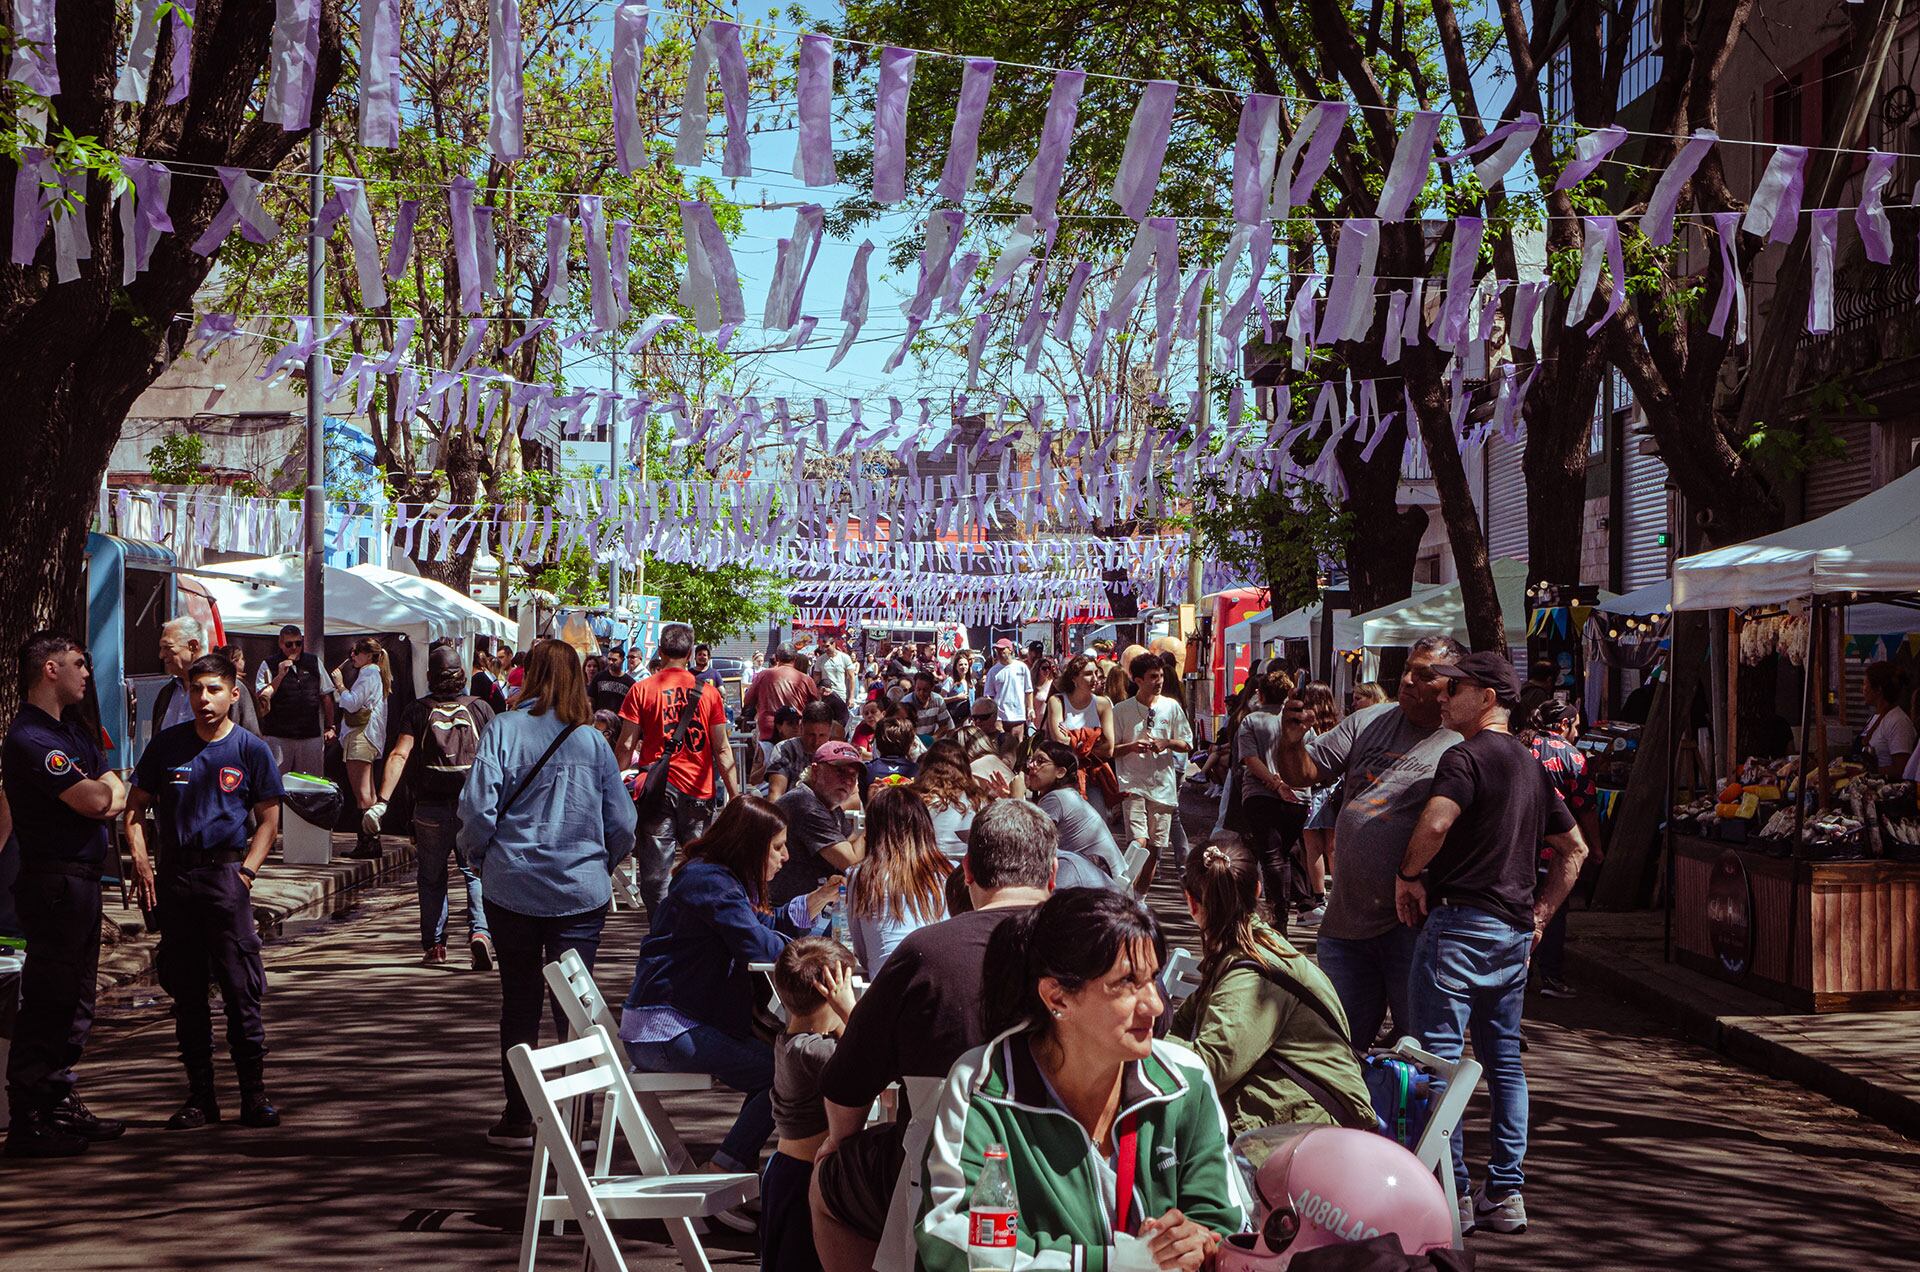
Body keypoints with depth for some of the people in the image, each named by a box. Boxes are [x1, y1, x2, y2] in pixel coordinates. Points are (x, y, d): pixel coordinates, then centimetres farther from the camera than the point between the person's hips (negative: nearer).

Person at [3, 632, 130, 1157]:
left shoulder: (76, 729, 17)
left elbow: (118, 797, 13)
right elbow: (93, 800, -19)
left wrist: (102, 796, -10)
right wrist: (105, 790, 3)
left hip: (83, 876, 10)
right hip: (54, 881, -10)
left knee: (75, 1001, 15)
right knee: (47, 1001, -7)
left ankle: (60, 1104, 24)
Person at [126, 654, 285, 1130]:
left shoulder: (251, 750, 1)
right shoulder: (167, 744, 6)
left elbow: (268, 820, 5)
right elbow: (135, 808, 12)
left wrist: (246, 871, -7)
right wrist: (141, 862, -2)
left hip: (226, 874, -2)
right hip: (174, 876, 3)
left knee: (240, 988, -4)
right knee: (186, 991, 7)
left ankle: (253, 1093, 1)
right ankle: (199, 1095, 15)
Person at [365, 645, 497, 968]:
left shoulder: (417, 710, 0)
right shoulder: (480, 707, 2)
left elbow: (399, 756, -11)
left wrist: (382, 801, -17)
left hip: (431, 808, 0)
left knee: (431, 878, 14)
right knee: (477, 872, 7)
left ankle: (434, 944, 17)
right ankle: (480, 931, -14)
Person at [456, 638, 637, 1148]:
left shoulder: (503, 730, -6)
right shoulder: (593, 741, -1)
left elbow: (477, 809, -11)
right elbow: (622, 824, 1)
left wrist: (479, 857, 8)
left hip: (512, 887, 0)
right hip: (582, 891, 0)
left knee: (520, 1002, 11)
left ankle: (518, 1119, 16)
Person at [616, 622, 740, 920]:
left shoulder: (641, 690, -1)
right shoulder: (709, 692, 3)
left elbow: (626, 746, -3)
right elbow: (722, 749, 2)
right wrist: (735, 796, 6)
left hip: (656, 791, -2)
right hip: (699, 794, 2)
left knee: (655, 874, 1)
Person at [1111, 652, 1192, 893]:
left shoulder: (1171, 707, 7)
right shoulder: (1121, 710, 1)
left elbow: (1187, 745, 12)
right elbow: (1110, 750, 3)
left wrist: (1167, 743, -8)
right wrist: (1132, 746, -15)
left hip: (1163, 785, 3)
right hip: (1133, 785, -3)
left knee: (1155, 847, 7)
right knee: (1139, 843, -18)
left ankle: (1141, 895, 22)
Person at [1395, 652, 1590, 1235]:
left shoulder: (1466, 756, -11)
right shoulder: (1531, 765, 16)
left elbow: (1435, 823, -28)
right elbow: (1574, 848, 23)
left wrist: (1408, 874, -11)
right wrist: (1539, 912, 20)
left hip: (1460, 920, -8)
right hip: (1514, 932, 9)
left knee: (1437, 1056, -3)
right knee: (1504, 1059, 13)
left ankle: (1450, 1194, -4)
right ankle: (1505, 1194, 13)